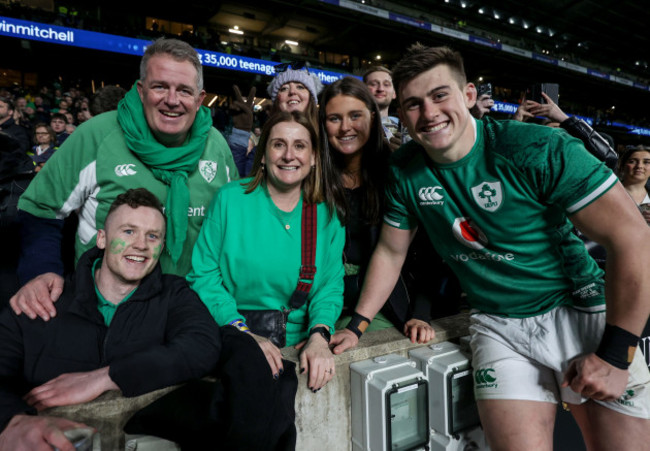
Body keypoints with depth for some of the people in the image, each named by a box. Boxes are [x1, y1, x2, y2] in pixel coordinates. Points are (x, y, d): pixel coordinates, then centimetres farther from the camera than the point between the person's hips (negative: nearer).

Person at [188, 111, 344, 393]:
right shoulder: (230, 199, -1)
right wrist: (244, 334, -15)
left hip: (299, 347, 2)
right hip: (232, 346, -2)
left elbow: (331, 285, 4)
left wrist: (319, 336, -14)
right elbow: (203, 275, -3)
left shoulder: (326, 213, 5)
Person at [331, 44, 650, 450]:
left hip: (580, 312, -1)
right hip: (498, 326, 2)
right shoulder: (405, 171, -5)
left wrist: (616, 352, -16)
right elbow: (391, 251, 5)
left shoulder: (539, 149, -18)